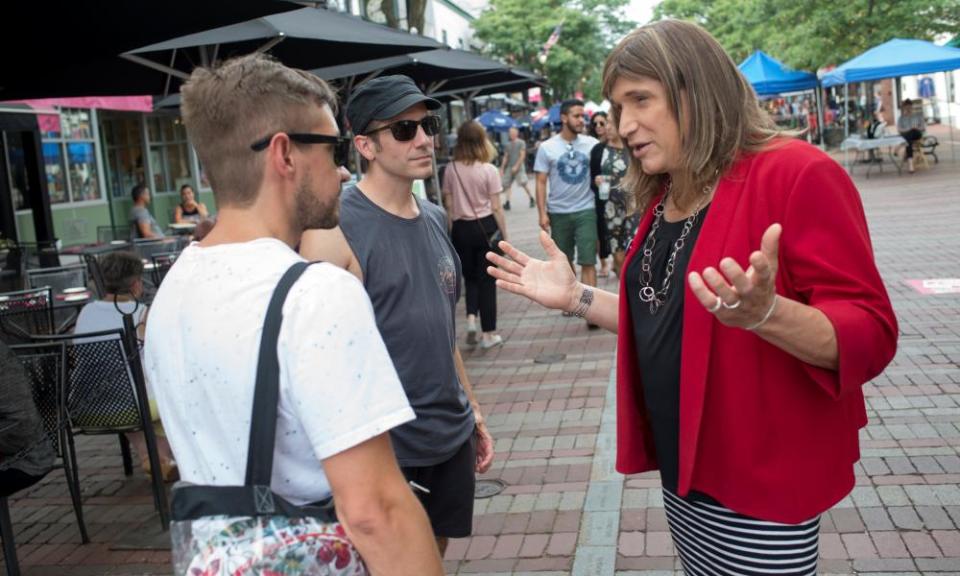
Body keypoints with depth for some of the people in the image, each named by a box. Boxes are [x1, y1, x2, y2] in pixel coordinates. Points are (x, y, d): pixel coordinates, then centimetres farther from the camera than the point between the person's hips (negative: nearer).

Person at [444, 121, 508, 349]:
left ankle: (471, 316, 0)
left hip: (461, 228, 2)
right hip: (486, 226, -2)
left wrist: (452, 231, 13)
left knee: (470, 275, 21)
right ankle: (488, 333, 11)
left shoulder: (451, 169, -3)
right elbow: (496, 207, -7)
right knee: (486, 279, 6)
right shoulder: (489, 170, -9)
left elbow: (448, 204, 2)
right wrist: (505, 234, 2)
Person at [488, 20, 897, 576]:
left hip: (760, 486, -7)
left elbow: (870, 337, -20)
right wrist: (575, 297, 6)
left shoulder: (796, 173, -16)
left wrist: (764, 313, -38)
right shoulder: (665, 197, 7)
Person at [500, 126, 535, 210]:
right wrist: (502, 168, 11)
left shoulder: (521, 143, -3)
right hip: (509, 168, 6)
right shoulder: (508, 144, 14)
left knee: (523, 183, -13)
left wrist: (516, 166, -17)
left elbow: (522, 156, -10)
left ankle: (532, 199, 2)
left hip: (519, 167, -6)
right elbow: (506, 157, 17)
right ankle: (507, 202, 3)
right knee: (507, 184, 0)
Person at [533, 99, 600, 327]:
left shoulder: (591, 144, -1)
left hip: (586, 210, -1)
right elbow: (541, 182, -1)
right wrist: (542, 213, -8)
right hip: (558, 213, 1)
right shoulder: (547, 148, -2)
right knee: (564, 260, 14)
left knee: (587, 262, -6)